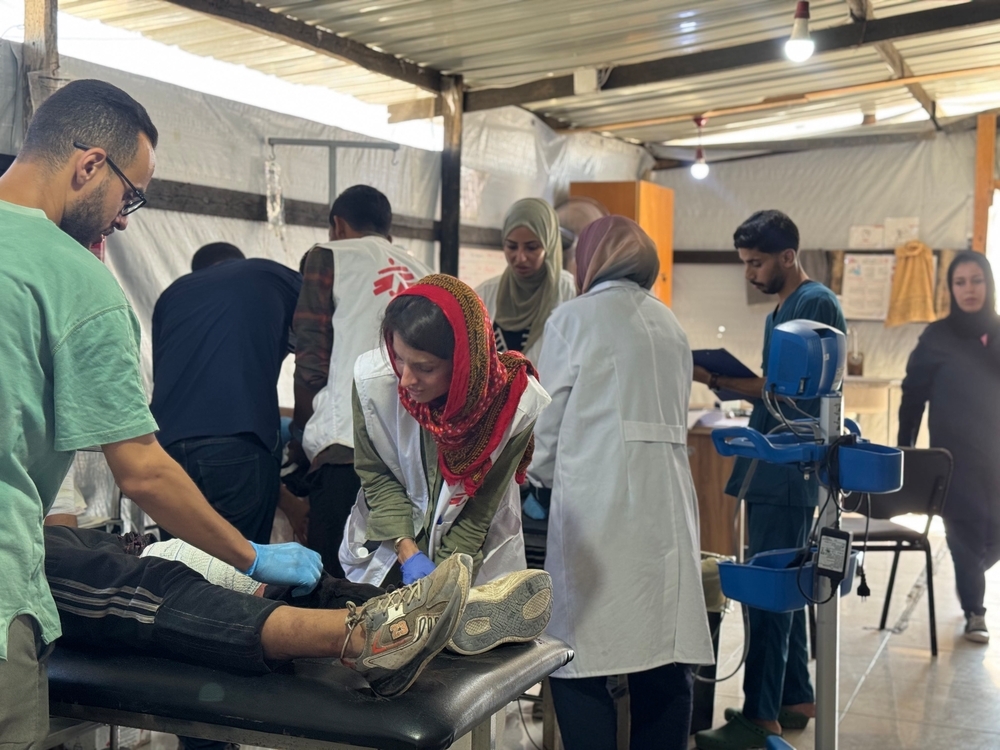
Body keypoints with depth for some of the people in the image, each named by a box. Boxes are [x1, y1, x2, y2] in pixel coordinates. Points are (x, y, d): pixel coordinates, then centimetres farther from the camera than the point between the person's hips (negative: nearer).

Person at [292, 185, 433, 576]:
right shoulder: (421, 273, 23)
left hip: (347, 444, -5)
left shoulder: (328, 257, 11)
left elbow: (311, 357, 3)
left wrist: (302, 433, 16)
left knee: (333, 577, -3)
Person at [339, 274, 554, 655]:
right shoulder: (373, 379, -25)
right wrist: (408, 553, -20)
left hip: (477, 556, 0)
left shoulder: (516, 402, -27)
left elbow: (480, 508, -15)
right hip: (386, 546, 1)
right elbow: (375, 473, -10)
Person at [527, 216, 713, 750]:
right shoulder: (669, 324, 16)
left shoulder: (573, 318, -1)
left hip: (599, 506, -6)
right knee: (664, 661, 8)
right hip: (667, 503, 6)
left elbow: (545, 419, 0)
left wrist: (543, 476, 18)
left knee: (581, 657, 0)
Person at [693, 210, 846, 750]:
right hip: (772, 472, 10)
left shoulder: (816, 303, -11)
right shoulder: (781, 311, 19)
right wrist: (725, 379, 3)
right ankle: (795, 699, 25)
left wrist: (721, 381, -21)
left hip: (788, 475, -10)